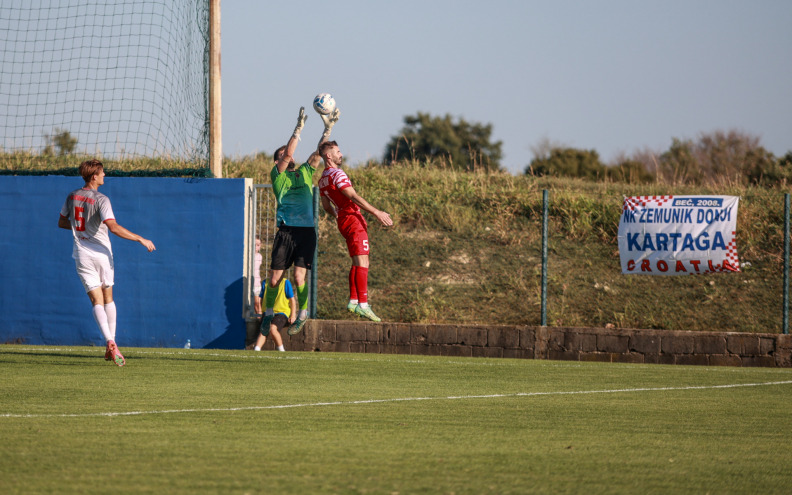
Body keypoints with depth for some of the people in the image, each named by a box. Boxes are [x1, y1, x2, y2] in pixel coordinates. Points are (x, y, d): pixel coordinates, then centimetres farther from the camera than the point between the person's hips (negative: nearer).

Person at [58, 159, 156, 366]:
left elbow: (62, 222, 14)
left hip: (82, 255, 3)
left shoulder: (72, 197, 3)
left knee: (97, 301, -3)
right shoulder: (101, 200, -14)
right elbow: (114, 227, -25)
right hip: (101, 253, -3)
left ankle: (110, 342, -23)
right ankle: (111, 344, 14)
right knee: (108, 298, 15)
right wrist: (140, 239, -22)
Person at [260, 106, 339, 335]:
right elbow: (288, 155, -8)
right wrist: (299, 128, -10)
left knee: (299, 276, -9)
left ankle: (303, 313, 9)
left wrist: (328, 128, 2)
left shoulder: (305, 172, 18)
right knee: (275, 278, 0)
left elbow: (318, 153, 11)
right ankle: (268, 312, 20)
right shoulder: (277, 175, 6)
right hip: (286, 231, -2)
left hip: (307, 231, 2)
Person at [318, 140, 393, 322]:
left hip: (343, 221, 10)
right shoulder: (337, 174, -13)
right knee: (362, 262, -14)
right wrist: (377, 213, -21)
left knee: (358, 263, 15)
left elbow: (326, 206, 25)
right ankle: (363, 304, -21)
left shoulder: (323, 179, 16)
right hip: (354, 219, -10)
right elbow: (353, 197, -21)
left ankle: (353, 301, 13)